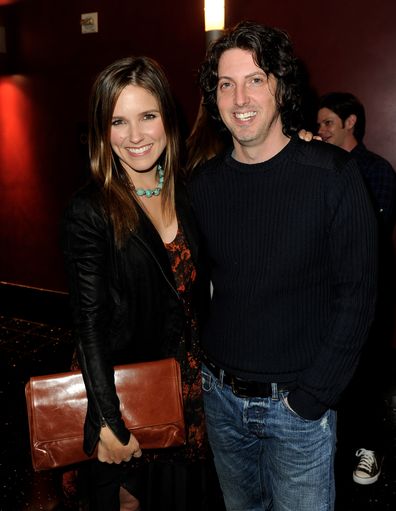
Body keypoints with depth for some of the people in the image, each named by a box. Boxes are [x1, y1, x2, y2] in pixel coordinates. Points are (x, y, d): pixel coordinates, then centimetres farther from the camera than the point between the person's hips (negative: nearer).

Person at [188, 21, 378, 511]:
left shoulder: (332, 174, -13)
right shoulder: (203, 183, -1)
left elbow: (356, 293, -13)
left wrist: (313, 395, -15)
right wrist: (200, 369, 1)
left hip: (298, 403, -4)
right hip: (219, 396, 4)